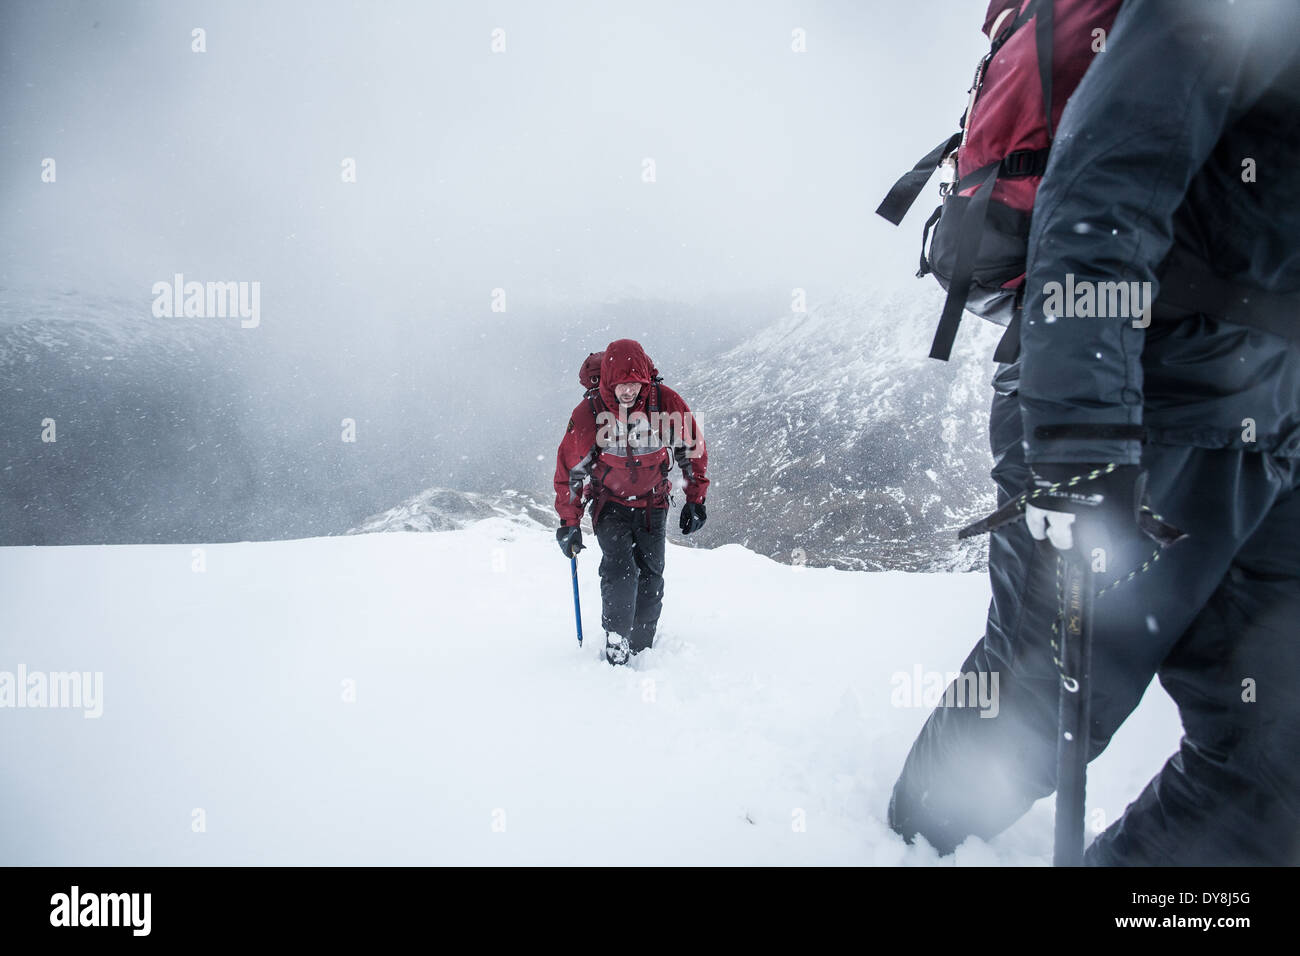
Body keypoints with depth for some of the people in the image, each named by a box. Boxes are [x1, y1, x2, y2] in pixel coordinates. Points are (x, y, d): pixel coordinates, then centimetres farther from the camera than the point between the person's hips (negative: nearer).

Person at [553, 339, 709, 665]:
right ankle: (615, 644, -5)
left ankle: (642, 647, 17)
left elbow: (692, 449, -2)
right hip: (610, 503, -2)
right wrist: (569, 522, -8)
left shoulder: (666, 403, -19)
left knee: (650, 576, 1)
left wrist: (696, 499, -1)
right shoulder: (587, 413, -21)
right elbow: (569, 468, -9)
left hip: (653, 503, 2)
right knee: (620, 570, -18)